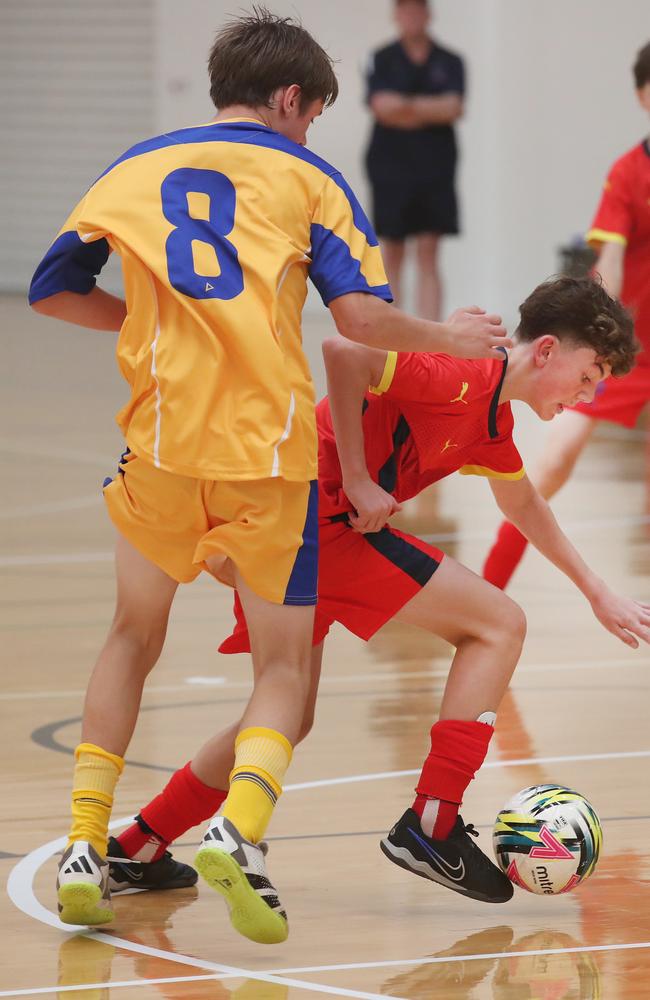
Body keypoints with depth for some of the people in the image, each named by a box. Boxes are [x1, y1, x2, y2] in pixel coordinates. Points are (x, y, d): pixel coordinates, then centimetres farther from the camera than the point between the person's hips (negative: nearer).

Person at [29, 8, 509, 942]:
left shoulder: (137, 168, 14)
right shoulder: (306, 176, 6)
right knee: (284, 668, 8)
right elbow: (360, 313, -4)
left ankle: (86, 847, 12)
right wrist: (448, 335, 13)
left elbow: (52, 288, 17)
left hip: (164, 441, 2)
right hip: (270, 449, -2)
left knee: (135, 636, 23)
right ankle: (239, 828, -19)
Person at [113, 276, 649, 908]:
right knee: (499, 626, -5)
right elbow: (344, 352, -25)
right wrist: (356, 481, -21)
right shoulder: (463, 374, -13)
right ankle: (431, 827, -7)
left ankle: (137, 849, 23)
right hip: (319, 508, -10)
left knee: (289, 719, 20)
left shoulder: (494, 422, 18)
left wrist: (598, 595, 43)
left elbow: (524, 506, 38)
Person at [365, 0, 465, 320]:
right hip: (391, 169, 0)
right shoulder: (382, 60, 4)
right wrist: (432, 110, -11)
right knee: (391, 255, 1)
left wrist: (408, 105, -10)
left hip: (436, 170, 0)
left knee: (428, 257, -2)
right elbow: (382, 106, -10)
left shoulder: (449, 62, 6)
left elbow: (453, 107, -7)